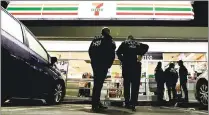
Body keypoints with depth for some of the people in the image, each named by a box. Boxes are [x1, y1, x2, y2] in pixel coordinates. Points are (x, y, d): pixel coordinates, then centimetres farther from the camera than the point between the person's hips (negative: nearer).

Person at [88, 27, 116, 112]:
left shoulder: (95, 39, 18)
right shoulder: (108, 40, 1)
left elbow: (90, 51, 17)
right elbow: (111, 52, -7)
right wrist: (109, 63, 2)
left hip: (94, 63, 7)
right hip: (103, 64, -7)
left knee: (97, 83, 12)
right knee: (99, 83, -8)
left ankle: (97, 103, 16)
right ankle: (95, 105, -9)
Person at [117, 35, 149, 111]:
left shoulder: (124, 43, 13)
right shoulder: (138, 44, 18)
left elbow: (118, 52, -1)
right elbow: (146, 46, 2)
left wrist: (122, 60, 3)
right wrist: (141, 55, -1)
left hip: (126, 64, 0)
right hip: (136, 64, 1)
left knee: (126, 84, 7)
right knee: (135, 85, 1)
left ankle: (127, 103, 9)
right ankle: (133, 104, -6)